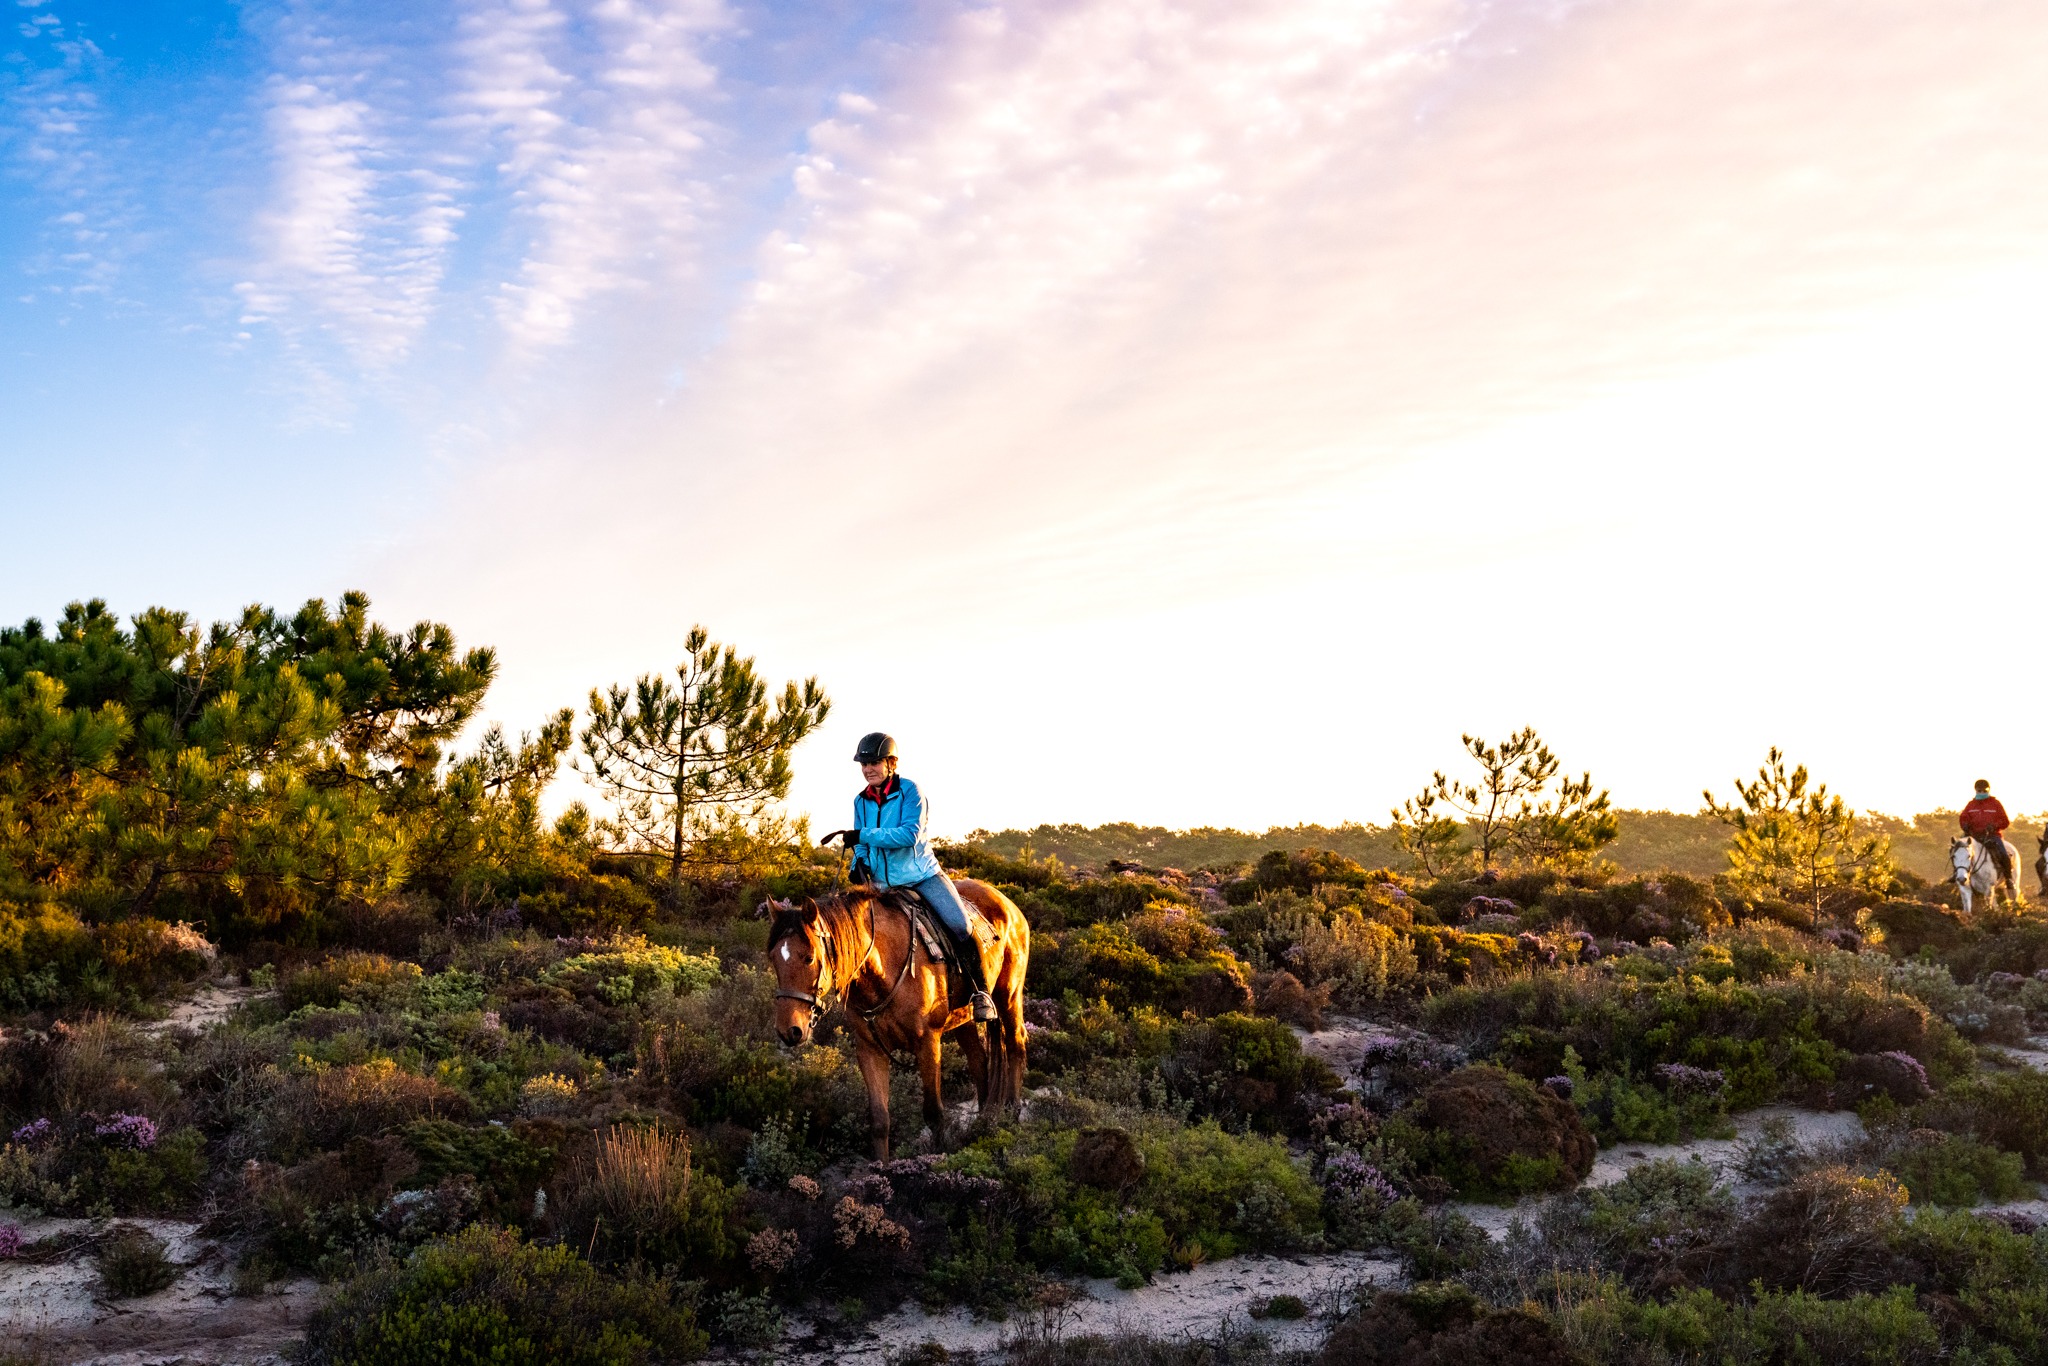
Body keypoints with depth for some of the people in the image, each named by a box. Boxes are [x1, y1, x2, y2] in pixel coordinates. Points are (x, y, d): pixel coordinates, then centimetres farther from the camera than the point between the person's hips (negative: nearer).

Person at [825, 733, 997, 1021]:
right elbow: (862, 844, 14)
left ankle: (981, 993, -8)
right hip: (883, 884, 5)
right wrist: (859, 863, -9)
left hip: (921, 875, -5)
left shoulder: (909, 790, -10)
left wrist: (864, 835, -27)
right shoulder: (861, 801, 6)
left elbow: (911, 834, -23)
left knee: (960, 926, -21)